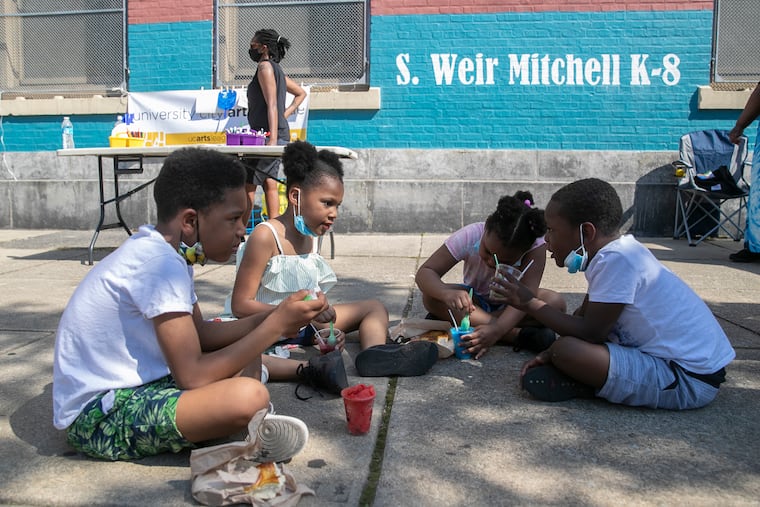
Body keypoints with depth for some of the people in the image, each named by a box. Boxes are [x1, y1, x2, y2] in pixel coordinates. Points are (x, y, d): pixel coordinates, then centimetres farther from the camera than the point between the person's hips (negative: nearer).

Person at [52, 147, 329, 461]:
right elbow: (192, 376, -26)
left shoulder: (162, 251, 6)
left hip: (129, 386, 10)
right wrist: (274, 326, -18)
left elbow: (200, 334, 12)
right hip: (97, 417, -10)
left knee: (246, 355, 16)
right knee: (249, 396, -31)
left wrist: (269, 318, -1)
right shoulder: (161, 265, -24)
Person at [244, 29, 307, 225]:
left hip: (268, 133, -10)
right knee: (269, 183, 9)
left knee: (247, 183, -9)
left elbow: (272, 104, -17)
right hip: (278, 133, 10)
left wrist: (272, 138, -23)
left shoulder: (265, 67, -7)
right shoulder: (276, 69, 20)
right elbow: (301, 93, 31)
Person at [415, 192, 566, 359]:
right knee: (431, 297, -30)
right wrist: (447, 293, -51)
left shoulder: (535, 246, -28)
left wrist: (497, 329, -53)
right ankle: (518, 335, -33)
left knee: (556, 302, -30)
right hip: (475, 301, 1)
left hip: (510, 305, 0)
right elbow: (424, 272, -29)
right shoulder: (469, 236, -27)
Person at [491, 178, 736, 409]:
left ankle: (584, 386, -1)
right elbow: (585, 315, 14)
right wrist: (550, 353, 2)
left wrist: (529, 303, -12)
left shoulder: (617, 260, -22)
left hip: (688, 380, -10)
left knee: (566, 350, -26)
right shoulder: (614, 251, 8)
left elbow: (590, 332, -21)